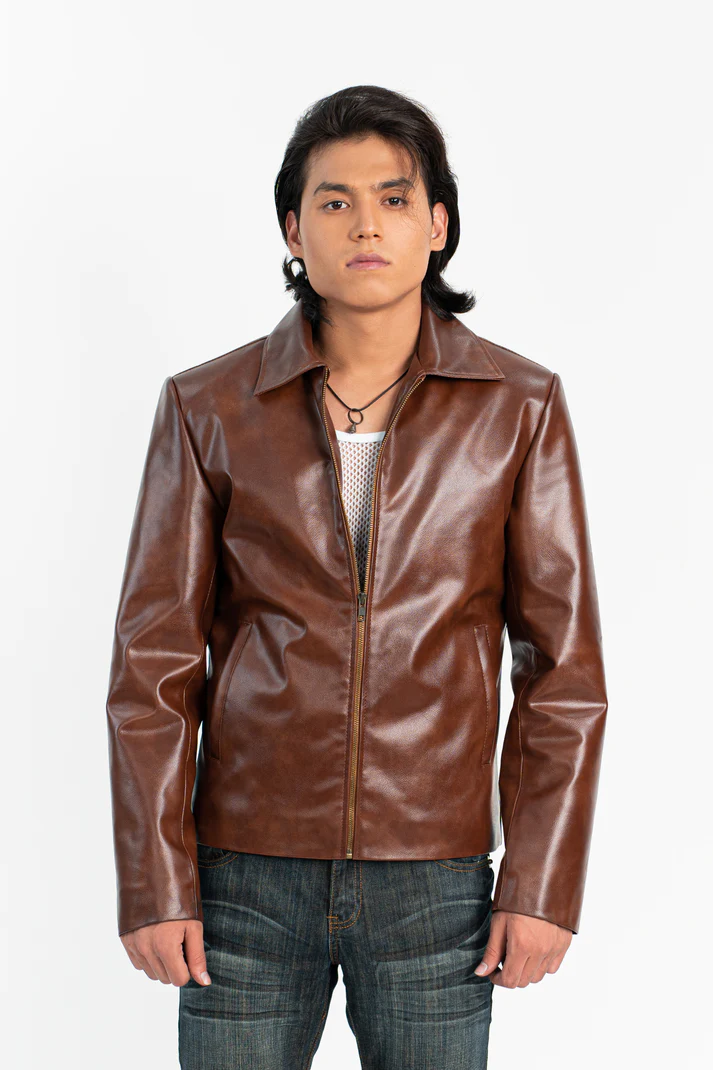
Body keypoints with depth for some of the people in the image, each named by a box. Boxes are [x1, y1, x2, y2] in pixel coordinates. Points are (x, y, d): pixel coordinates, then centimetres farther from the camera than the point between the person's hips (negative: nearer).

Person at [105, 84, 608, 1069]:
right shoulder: (209, 409, -1)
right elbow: (155, 662, 0)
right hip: (250, 875, 0)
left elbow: (563, 666, -1)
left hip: (434, 880, 0)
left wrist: (544, 884, -5)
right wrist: (154, 883, -5)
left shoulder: (520, 408, -2)